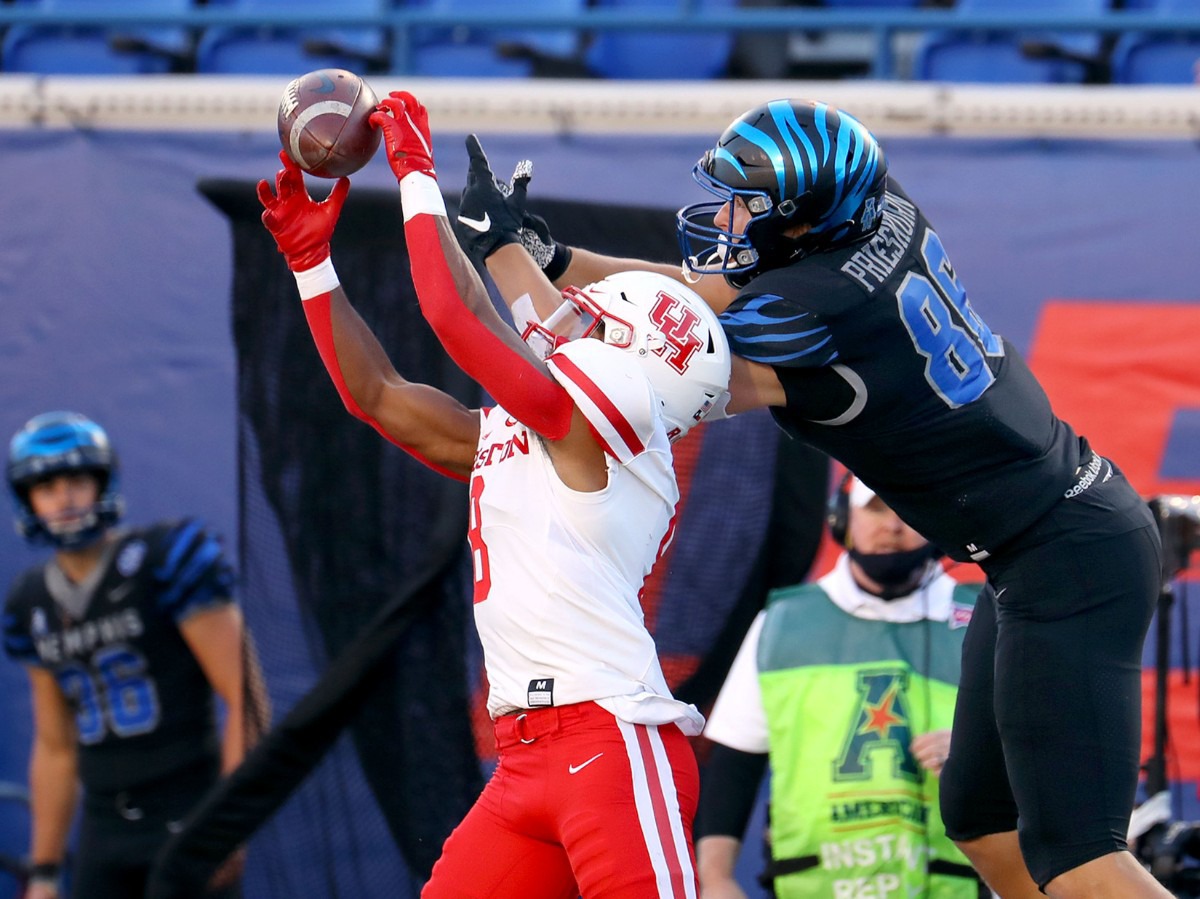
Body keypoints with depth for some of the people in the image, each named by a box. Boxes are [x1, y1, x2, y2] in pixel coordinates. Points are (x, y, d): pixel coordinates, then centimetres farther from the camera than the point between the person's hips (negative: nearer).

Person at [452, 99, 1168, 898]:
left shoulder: (806, 311, -22)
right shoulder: (883, 208, 0)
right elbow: (726, 297, 13)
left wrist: (506, 252, -5)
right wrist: (556, 258, 6)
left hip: (1068, 562, -10)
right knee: (982, 817, 16)